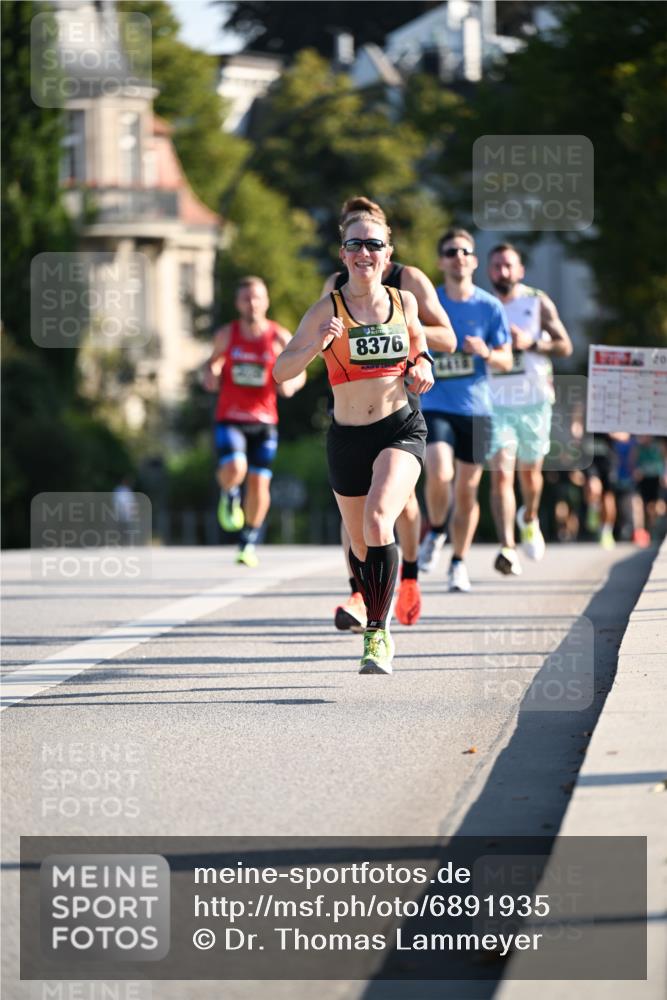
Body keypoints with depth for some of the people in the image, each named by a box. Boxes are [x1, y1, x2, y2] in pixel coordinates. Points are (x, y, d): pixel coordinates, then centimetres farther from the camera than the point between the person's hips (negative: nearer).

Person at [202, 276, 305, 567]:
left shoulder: (279, 337, -4)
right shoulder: (226, 335, -1)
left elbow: (299, 373, 5)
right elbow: (214, 360, 18)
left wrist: (291, 384, -18)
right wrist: (210, 375, -5)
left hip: (264, 421, 1)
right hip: (230, 418, -1)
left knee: (259, 483, 1)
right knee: (234, 469, -25)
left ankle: (249, 543, 20)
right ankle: (229, 496, 12)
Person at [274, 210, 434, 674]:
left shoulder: (405, 301, 3)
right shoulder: (328, 309, -4)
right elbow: (281, 370, -9)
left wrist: (423, 366, 1)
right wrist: (317, 346, -27)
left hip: (400, 430, -1)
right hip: (347, 438, 1)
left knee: (378, 521, -26)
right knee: (361, 544, 13)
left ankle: (377, 634, -21)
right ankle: (380, 631, 37)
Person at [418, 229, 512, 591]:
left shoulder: (490, 307, 2)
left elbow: (506, 361, 5)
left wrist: (486, 353, -15)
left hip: (476, 408, 1)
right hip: (435, 406, -1)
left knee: (467, 490, 4)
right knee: (439, 475, -23)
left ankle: (459, 562, 21)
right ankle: (436, 532, 5)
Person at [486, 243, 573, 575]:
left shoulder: (538, 303, 0)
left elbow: (565, 347, -1)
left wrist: (530, 343, -17)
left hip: (534, 401, 1)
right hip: (495, 404, -1)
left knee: (529, 471, 15)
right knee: (501, 474, -15)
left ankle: (529, 519, 47)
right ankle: (507, 549, -21)